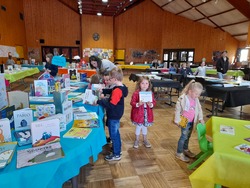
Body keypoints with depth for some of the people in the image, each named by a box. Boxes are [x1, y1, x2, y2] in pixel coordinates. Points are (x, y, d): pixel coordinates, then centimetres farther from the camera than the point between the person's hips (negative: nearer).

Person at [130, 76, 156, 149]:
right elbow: (132, 102, -14)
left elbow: (154, 102, 0)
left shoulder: (150, 93, -2)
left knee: (145, 126, 20)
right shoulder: (136, 93, -13)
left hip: (147, 113, 3)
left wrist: (151, 105, -21)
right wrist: (138, 104, -31)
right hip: (138, 113, -3)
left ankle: (145, 140, 40)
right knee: (138, 127, 11)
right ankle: (137, 140, 32)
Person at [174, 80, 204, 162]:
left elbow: (199, 109, 13)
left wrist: (201, 118, 8)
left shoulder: (196, 100, 0)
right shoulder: (183, 99, -21)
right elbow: (177, 110, -17)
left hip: (192, 121, 7)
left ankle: (185, 149, 39)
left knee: (188, 136, 19)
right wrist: (177, 120, -14)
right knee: (184, 136, -3)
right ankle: (179, 153, 11)